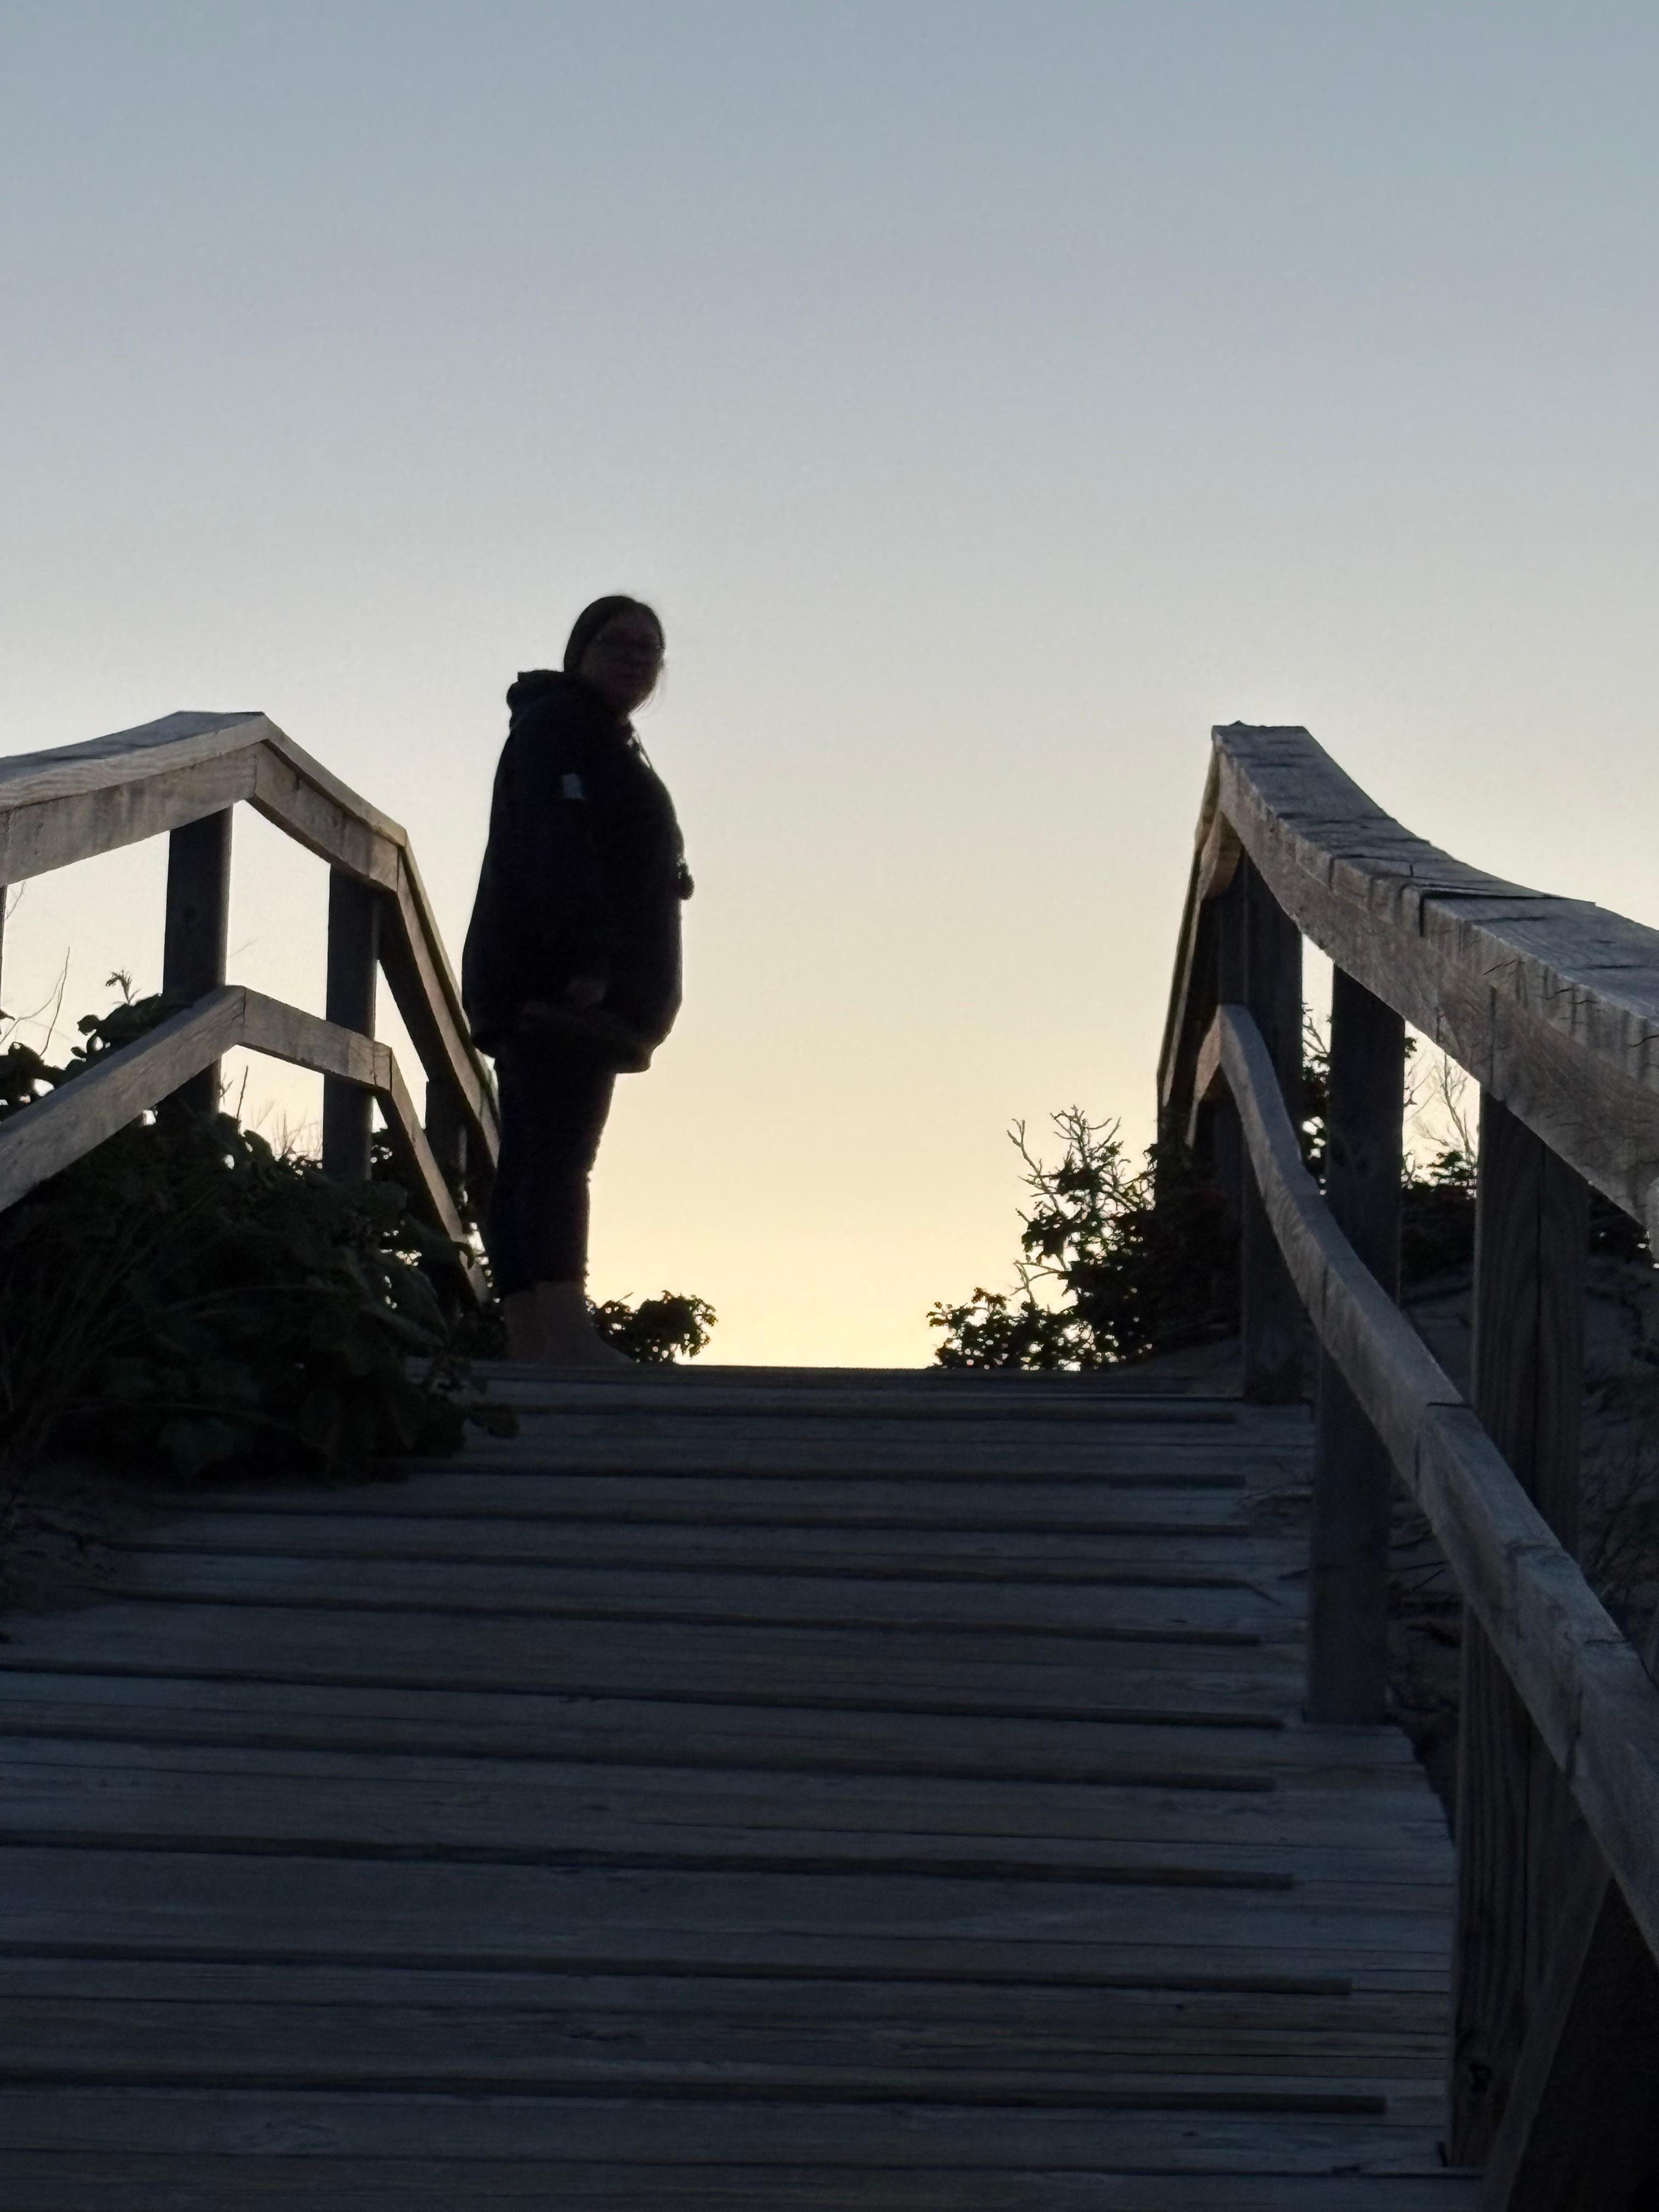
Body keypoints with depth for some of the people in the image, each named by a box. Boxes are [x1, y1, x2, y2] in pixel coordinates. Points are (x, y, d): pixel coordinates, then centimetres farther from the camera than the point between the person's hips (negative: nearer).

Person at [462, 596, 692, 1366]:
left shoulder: (606, 743, 28)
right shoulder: (559, 725, -3)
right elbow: (557, 844, -16)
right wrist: (586, 961, -26)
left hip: (542, 993, 10)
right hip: (559, 981, -10)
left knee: (532, 1161, 4)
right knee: (558, 1152, -19)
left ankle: (530, 1343, 2)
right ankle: (566, 1333, -29)